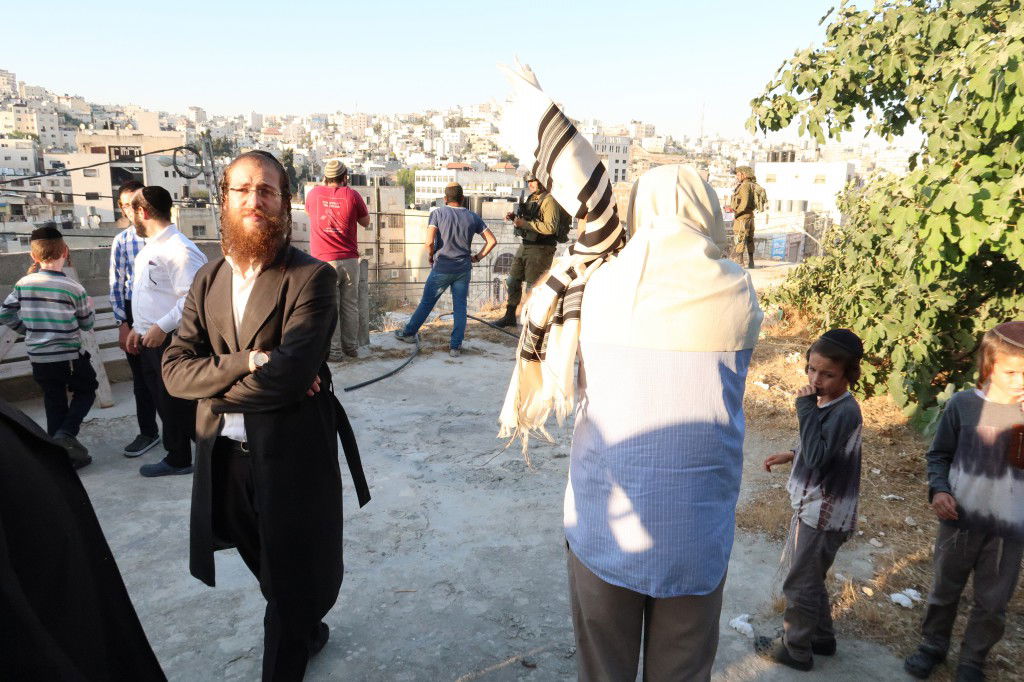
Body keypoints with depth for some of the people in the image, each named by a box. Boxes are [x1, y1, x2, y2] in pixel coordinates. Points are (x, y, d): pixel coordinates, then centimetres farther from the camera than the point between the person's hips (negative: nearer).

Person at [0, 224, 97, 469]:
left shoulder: (23, 284, -2)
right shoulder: (73, 288, -12)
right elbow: (87, 323, -1)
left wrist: (28, 328, 20)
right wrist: (90, 307, 18)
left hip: (38, 359, 4)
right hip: (70, 357, -4)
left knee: (54, 403, 15)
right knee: (86, 391, 17)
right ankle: (66, 434, -6)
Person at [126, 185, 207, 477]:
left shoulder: (178, 249, -18)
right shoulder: (149, 248, 15)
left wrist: (161, 327, -24)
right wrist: (137, 328, 19)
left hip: (170, 341, -10)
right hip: (149, 340, 10)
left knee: (177, 404, -1)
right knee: (163, 401, 17)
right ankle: (177, 458, 29)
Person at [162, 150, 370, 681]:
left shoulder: (312, 277, -14)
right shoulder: (208, 279, 5)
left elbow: (290, 373, -25)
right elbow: (174, 369, -3)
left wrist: (215, 392, -12)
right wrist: (245, 363, -19)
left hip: (292, 457, -6)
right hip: (225, 457, 6)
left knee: (292, 581, 11)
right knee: (266, 568, 26)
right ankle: (306, 632, 53)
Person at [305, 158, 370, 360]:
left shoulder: (314, 194, 3)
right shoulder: (352, 195, -1)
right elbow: (366, 222, 13)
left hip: (324, 260, -1)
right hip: (349, 260, 1)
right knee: (350, 306, 10)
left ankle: (333, 350, 2)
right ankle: (351, 347, 17)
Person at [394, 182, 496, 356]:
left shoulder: (438, 214, -7)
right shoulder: (473, 217, 3)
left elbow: (429, 242, -18)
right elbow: (492, 240, 1)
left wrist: (431, 256, 1)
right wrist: (478, 257, 9)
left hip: (442, 269, -2)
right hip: (464, 269, 2)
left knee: (426, 303, 12)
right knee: (460, 307, 7)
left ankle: (409, 333, 29)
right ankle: (455, 346, 7)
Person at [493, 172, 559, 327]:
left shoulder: (549, 200, -14)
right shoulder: (531, 199, 15)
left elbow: (550, 227, -25)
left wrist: (525, 223, -23)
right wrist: (515, 218, 6)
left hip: (540, 249, -9)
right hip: (525, 245, 9)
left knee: (533, 285, -3)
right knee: (513, 280, 13)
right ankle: (510, 316, 25)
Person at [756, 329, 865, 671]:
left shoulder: (845, 412, -25)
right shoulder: (828, 404, 3)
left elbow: (818, 457, -34)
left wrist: (806, 408, -30)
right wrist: (790, 455, 9)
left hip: (822, 514, -9)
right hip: (813, 506, 9)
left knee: (800, 585, 8)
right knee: (811, 579, 25)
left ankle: (796, 650, 26)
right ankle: (822, 637, 42)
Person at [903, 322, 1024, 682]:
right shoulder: (962, 404, -10)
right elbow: (939, 455, 1)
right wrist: (938, 489, -14)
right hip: (960, 518, 0)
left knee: (992, 603, 15)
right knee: (944, 589, 18)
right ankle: (932, 645, 39)